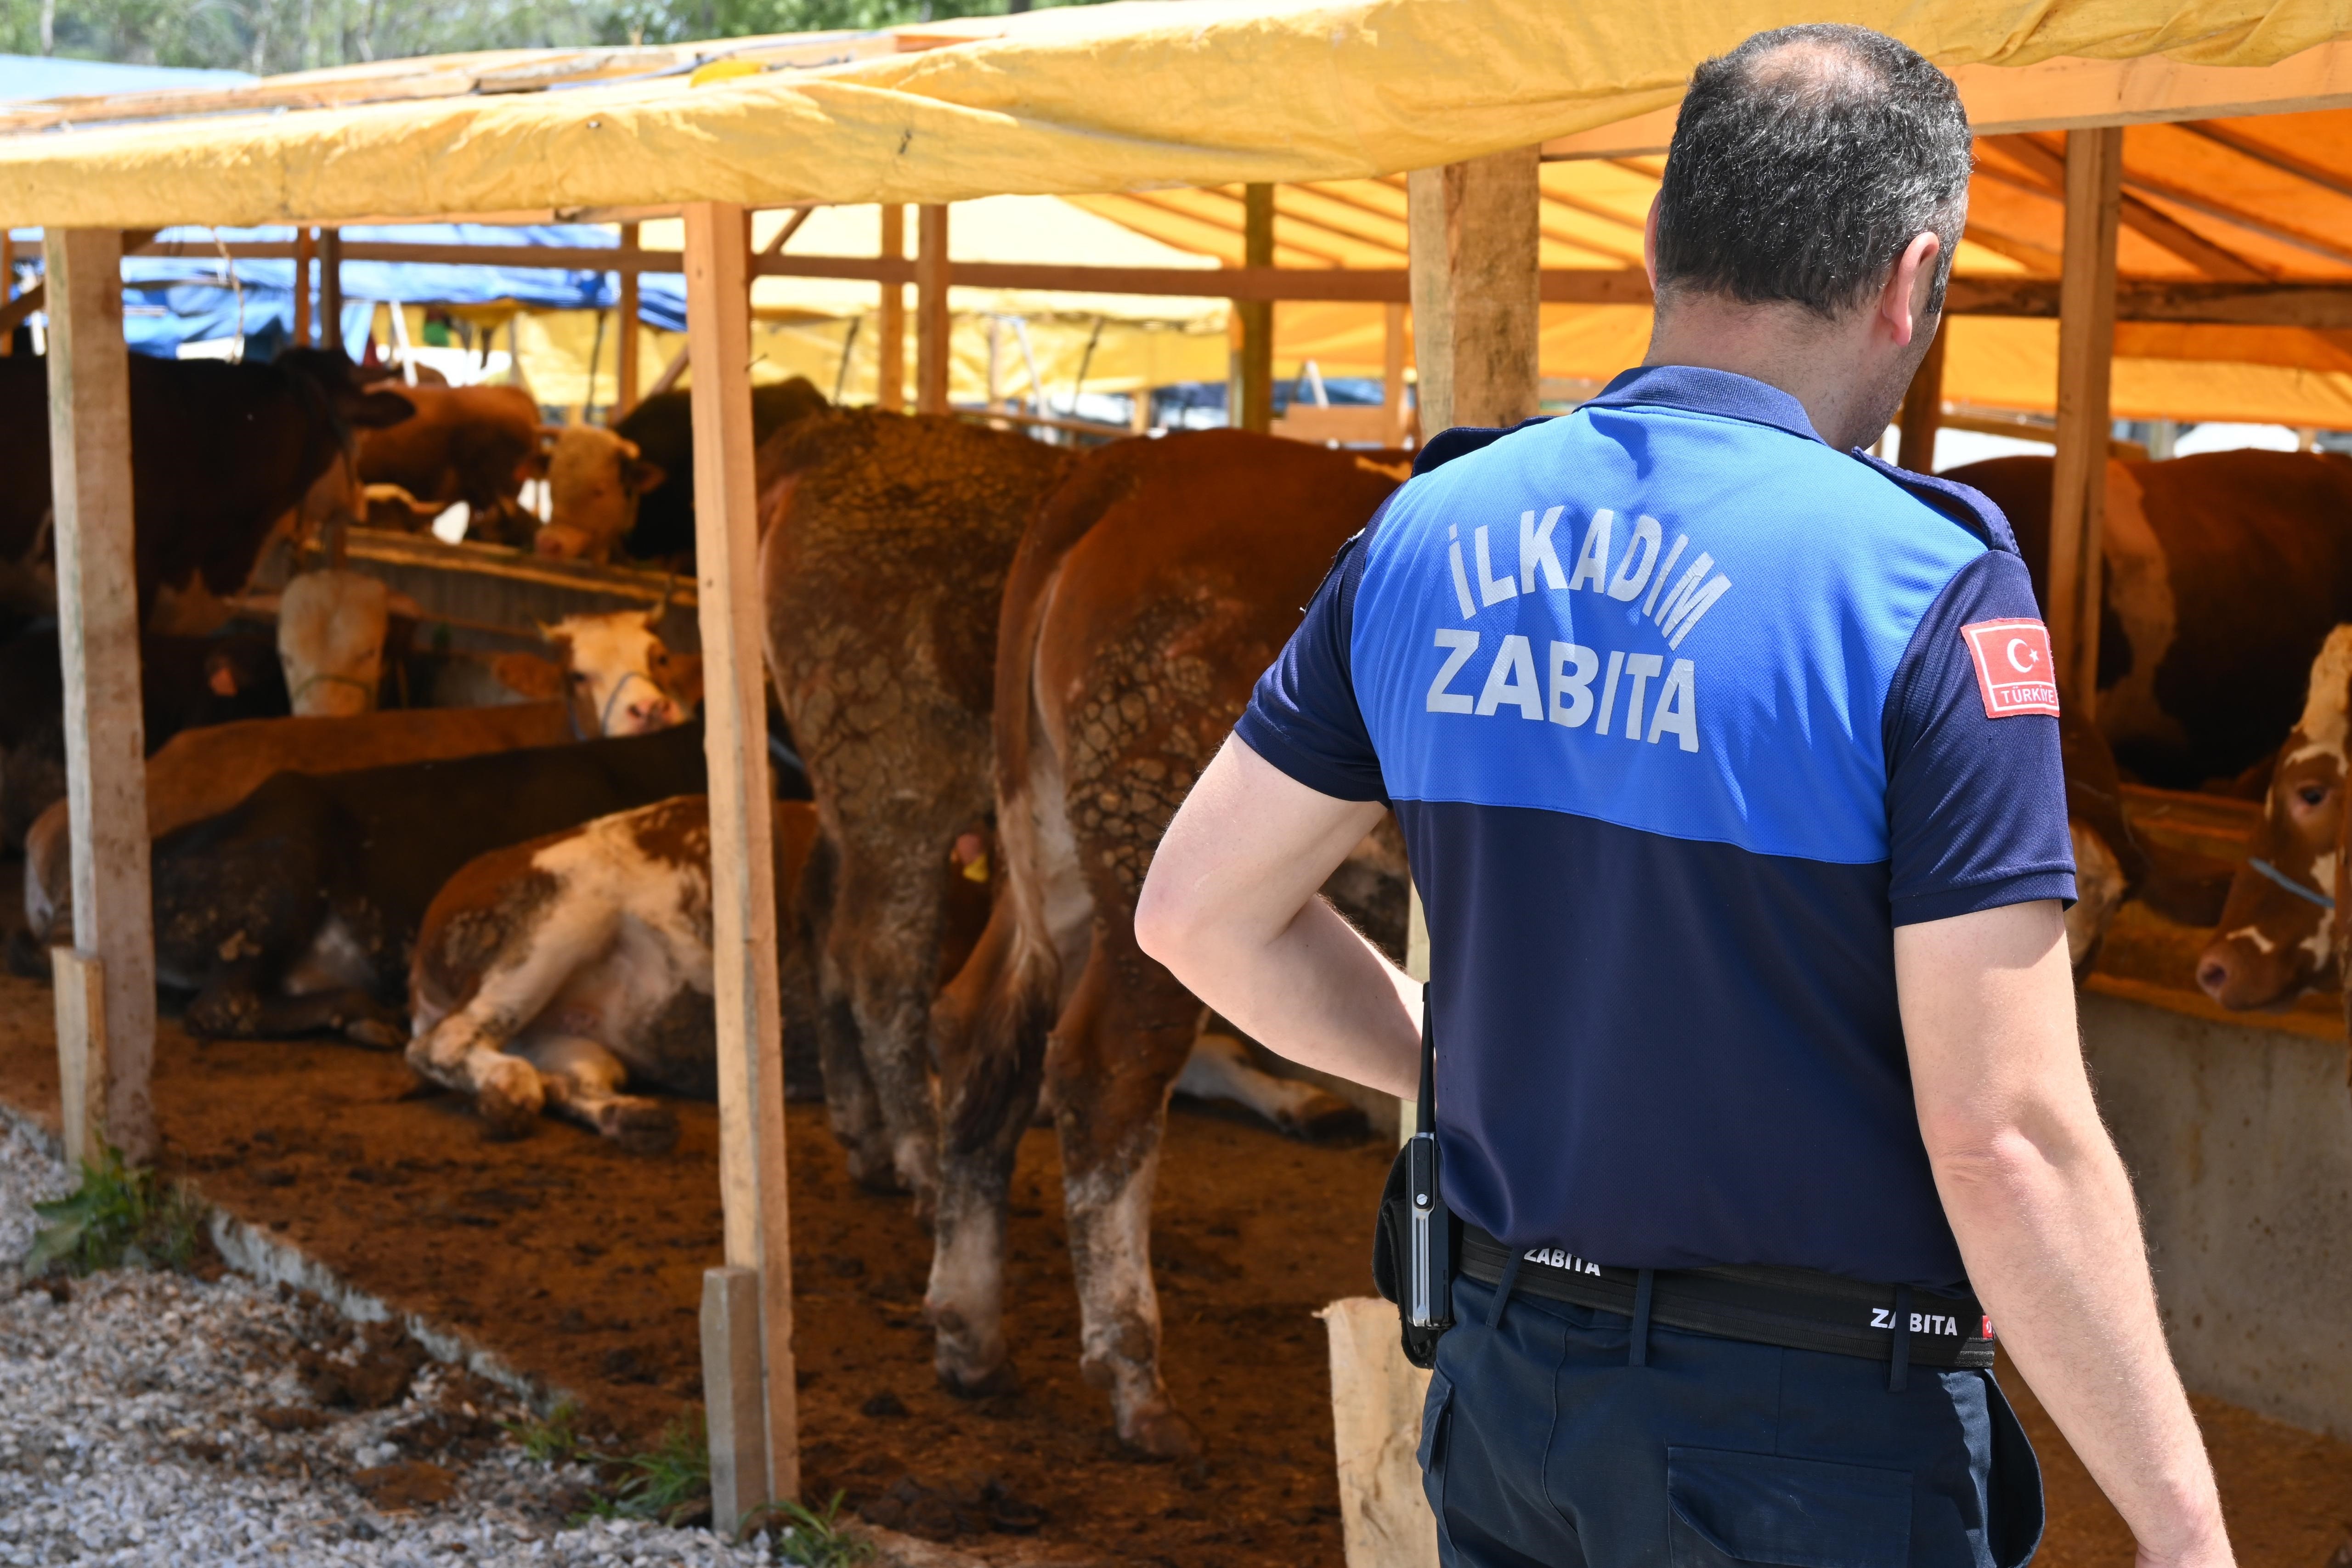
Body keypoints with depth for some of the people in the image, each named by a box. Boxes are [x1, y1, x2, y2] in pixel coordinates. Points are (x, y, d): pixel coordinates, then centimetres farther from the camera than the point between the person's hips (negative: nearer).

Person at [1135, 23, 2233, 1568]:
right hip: (1821, 1438, -5)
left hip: (1507, 1385, 5)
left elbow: (1201, 912, 7)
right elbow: (2007, 1140, -21)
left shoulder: (1427, 534, 0)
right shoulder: (1924, 586, -17)